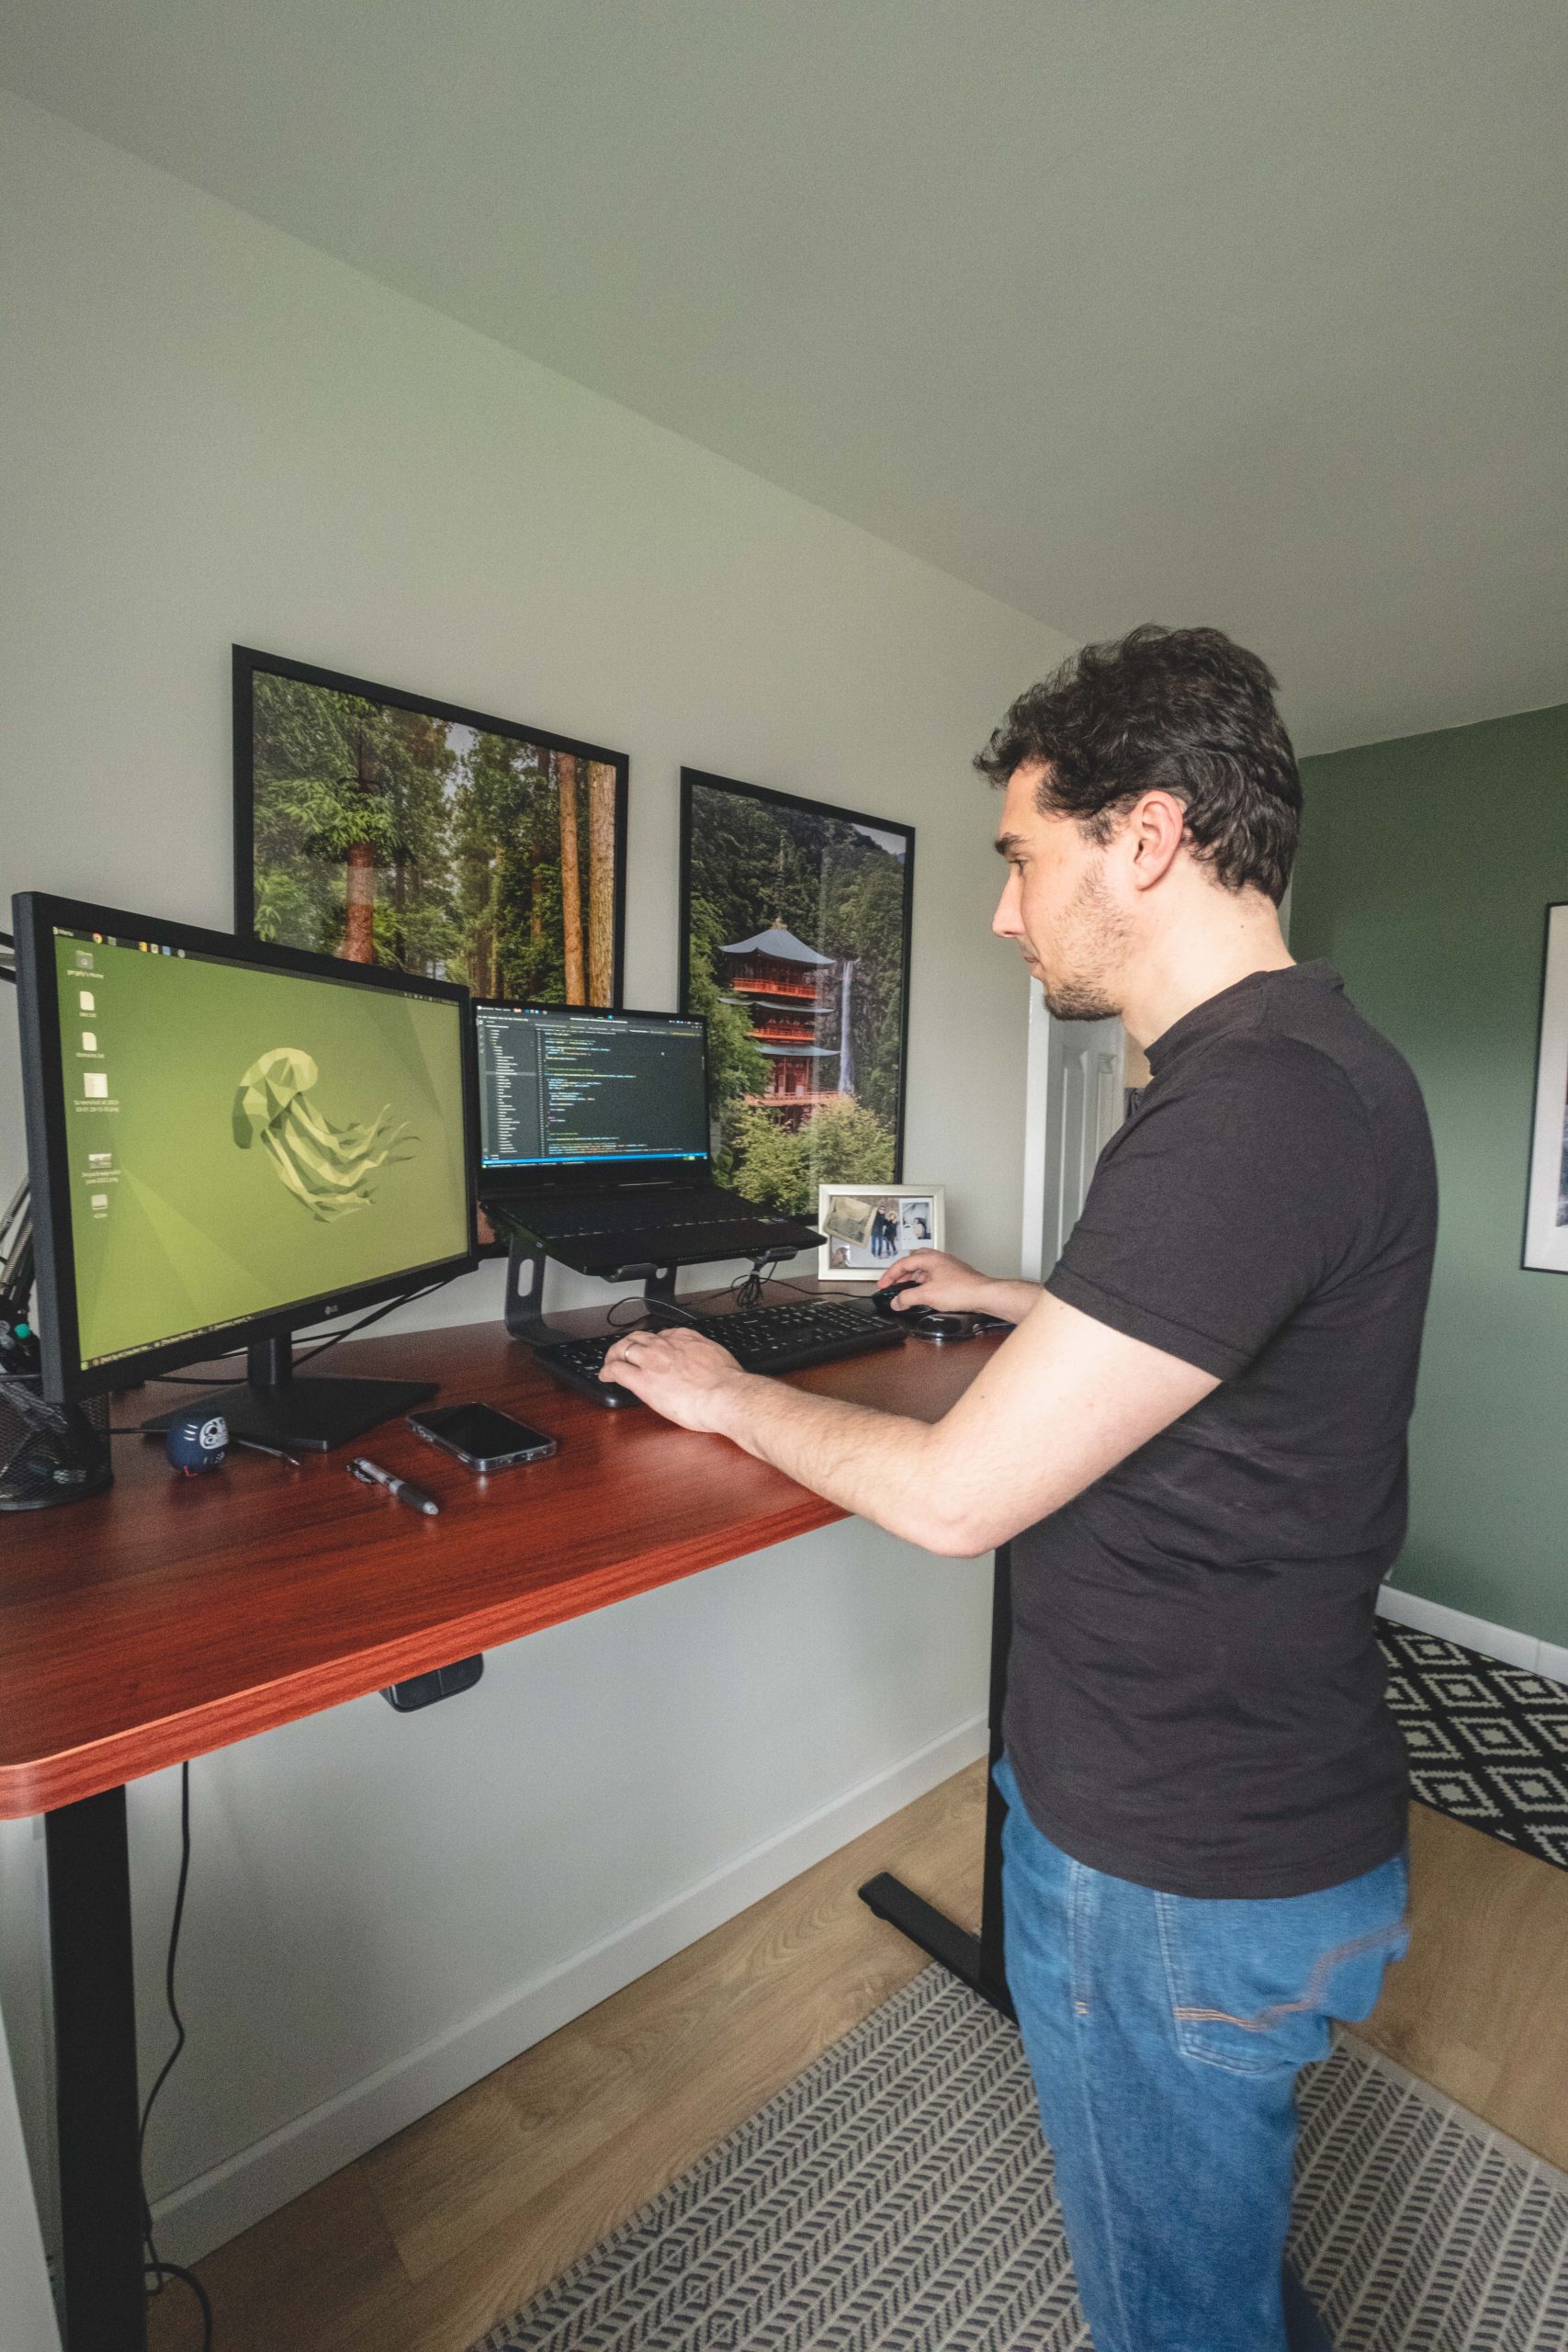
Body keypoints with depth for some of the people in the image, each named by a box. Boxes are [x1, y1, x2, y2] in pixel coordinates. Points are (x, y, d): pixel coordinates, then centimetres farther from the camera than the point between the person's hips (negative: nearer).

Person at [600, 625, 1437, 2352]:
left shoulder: (1252, 1109, -30)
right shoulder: (1313, 1062, 4)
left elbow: (955, 1497, -28)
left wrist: (727, 1395, -11)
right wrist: (1007, 1297, 23)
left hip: (1183, 1872, -9)